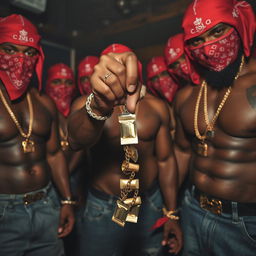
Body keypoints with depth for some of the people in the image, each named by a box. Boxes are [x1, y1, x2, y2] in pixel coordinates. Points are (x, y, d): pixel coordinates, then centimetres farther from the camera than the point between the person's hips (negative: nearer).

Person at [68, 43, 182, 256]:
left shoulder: (156, 107, -2)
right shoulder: (85, 103, -10)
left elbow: (166, 159, 2)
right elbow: (77, 140, -32)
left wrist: (172, 214, 3)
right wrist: (99, 106, -54)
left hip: (150, 206, 2)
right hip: (102, 210, -2)